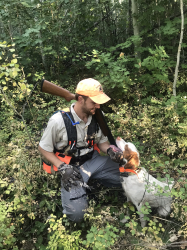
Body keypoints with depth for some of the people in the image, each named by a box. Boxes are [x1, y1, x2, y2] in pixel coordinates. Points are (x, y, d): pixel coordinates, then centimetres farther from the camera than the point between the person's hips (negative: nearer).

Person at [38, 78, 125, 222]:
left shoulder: (96, 117, -5)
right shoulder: (59, 121, -20)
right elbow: (43, 149, -8)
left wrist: (110, 150, -13)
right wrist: (62, 168, -18)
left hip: (94, 159, 5)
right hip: (71, 167, -4)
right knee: (76, 213, -21)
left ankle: (94, 180, 12)